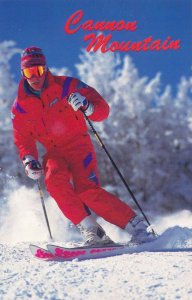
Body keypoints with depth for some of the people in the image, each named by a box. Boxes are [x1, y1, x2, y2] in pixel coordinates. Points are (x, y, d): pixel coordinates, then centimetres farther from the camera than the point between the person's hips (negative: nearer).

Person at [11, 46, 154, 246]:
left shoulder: (65, 86, -7)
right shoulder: (20, 106, 3)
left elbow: (103, 111, -9)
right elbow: (23, 139, 11)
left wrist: (87, 106, -31)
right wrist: (29, 160, -8)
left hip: (78, 145, -3)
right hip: (54, 153, 4)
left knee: (87, 190, -25)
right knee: (54, 181, -29)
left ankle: (135, 226, -17)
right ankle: (90, 230, -24)